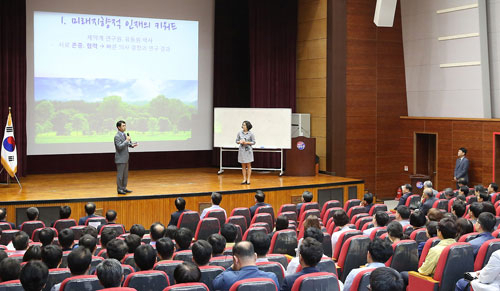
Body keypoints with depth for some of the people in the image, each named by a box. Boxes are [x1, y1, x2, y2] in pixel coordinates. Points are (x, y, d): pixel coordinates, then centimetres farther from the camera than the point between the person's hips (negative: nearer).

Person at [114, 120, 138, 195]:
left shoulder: (124, 134, 11)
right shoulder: (117, 136, -17)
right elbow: (119, 146, -25)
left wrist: (132, 145, 2)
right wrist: (127, 140, -23)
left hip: (125, 158, 9)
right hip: (120, 159, -9)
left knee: (125, 175, 15)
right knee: (120, 175, -1)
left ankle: (124, 188, 24)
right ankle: (119, 189, 7)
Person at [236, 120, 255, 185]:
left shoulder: (251, 134, -4)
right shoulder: (239, 133, 3)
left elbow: (253, 142, -3)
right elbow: (237, 141, 8)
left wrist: (247, 142, -16)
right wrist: (240, 142, -13)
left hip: (248, 150, -3)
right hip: (241, 150, 3)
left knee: (248, 165, 1)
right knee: (243, 166, 6)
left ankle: (248, 179, 6)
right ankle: (244, 179, 12)